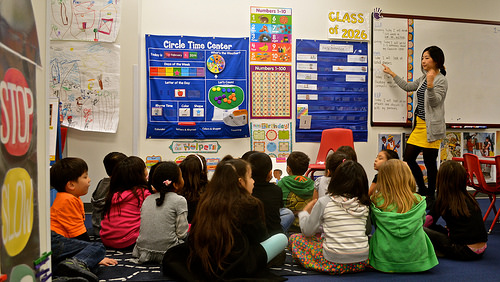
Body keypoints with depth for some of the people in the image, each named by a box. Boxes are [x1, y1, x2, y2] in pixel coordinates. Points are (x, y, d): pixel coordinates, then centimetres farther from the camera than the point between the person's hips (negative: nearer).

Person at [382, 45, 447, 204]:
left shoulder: (441, 80, -10)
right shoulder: (423, 78, 15)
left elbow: (435, 102, -19)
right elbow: (408, 87, 28)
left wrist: (430, 86, -35)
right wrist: (392, 74, 31)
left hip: (431, 127, -8)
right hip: (419, 126, 9)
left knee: (429, 162, 0)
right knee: (408, 158, 8)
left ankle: (431, 195, 15)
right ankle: (422, 189, 24)